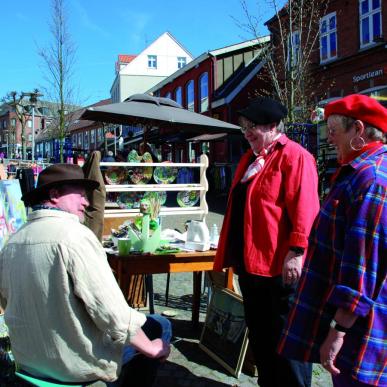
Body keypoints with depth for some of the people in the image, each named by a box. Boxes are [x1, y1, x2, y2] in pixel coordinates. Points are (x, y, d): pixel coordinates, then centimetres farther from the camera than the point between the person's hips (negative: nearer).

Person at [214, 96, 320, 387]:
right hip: (249, 262, 9)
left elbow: (304, 209, -18)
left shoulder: (294, 156, -10)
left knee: (286, 335, 4)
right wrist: (232, 254, 19)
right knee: (259, 333, 18)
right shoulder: (250, 158, 16)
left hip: (279, 265, -9)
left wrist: (296, 252, -23)